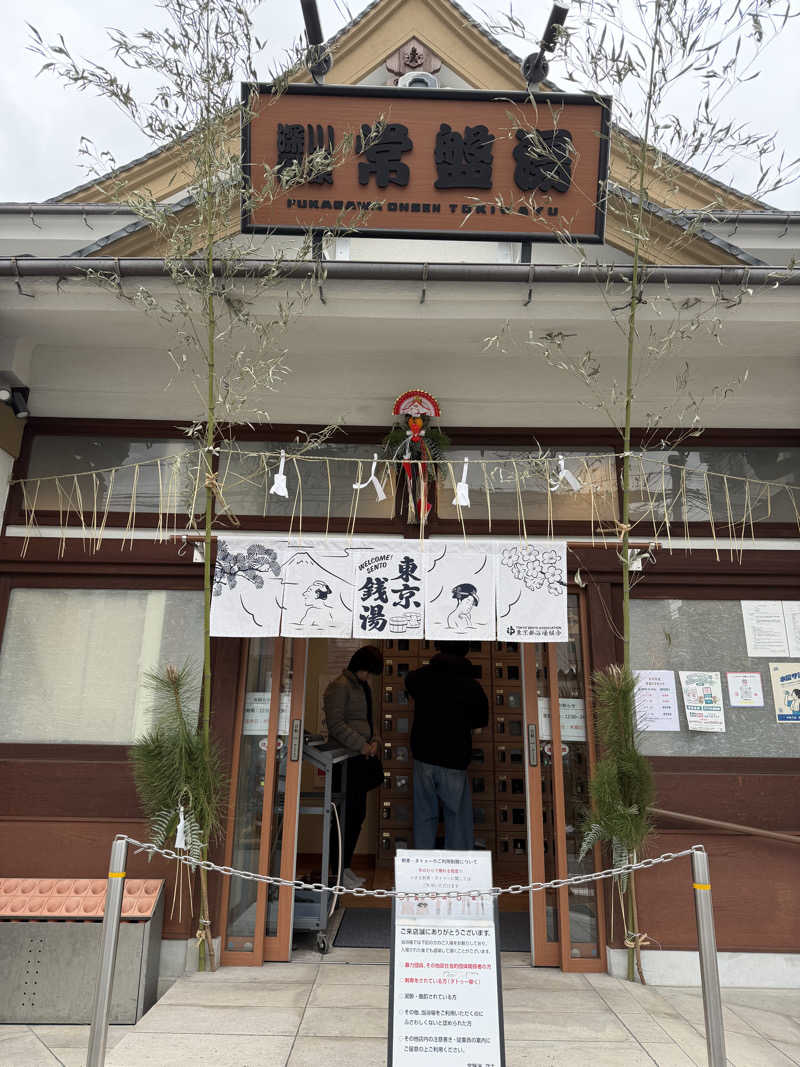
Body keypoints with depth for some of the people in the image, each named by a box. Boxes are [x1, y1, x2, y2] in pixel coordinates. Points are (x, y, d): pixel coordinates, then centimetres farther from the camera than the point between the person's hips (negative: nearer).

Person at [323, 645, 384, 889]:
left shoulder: (363, 687, 17)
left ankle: (345, 866, 25)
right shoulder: (340, 686, -11)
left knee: (358, 814, 12)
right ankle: (338, 872, 8)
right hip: (345, 759, -9)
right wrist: (361, 744, -16)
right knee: (346, 814, -3)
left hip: (360, 759, 9)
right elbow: (335, 724, -17)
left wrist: (373, 741, 7)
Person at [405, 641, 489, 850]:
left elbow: (408, 683, 22)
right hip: (454, 762, -2)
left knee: (424, 817, 13)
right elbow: (481, 720, 6)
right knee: (458, 819, 8)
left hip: (424, 758, 3)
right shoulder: (472, 685, -8)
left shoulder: (420, 677, -3)